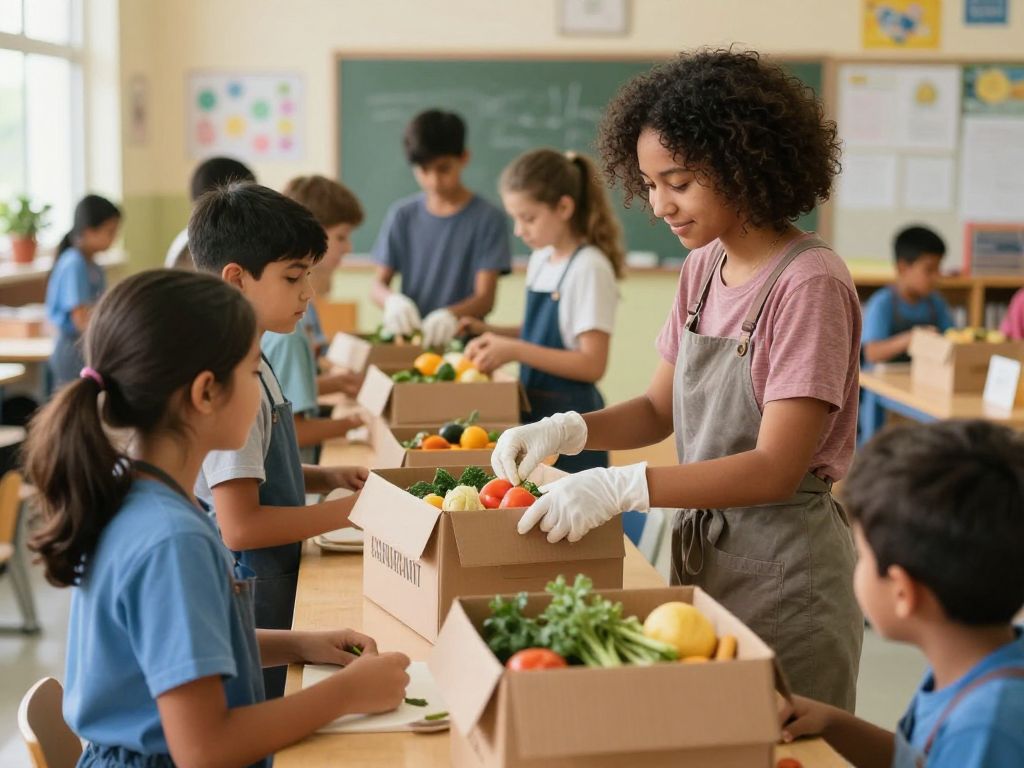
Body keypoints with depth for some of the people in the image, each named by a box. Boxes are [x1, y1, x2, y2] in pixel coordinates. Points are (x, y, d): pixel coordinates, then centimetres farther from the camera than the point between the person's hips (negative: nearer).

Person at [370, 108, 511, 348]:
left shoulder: (488, 218, -1)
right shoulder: (402, 216, 10)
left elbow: (485, 298, -6)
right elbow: (379, 283, 10)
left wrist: (451, 315, -27)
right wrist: (392, 301, -14)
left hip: (461, 339, -3)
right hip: (409, 339, 3)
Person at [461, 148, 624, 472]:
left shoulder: (590, 269, -16)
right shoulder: (541, 259, 8)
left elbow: (592, 365, -21)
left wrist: (516, 350, -25)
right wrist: (492, 333, 6)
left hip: (569, 414, -8)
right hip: (535, 409, 8)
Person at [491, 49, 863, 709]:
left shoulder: (809, 283, -19)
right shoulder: (704, 266, 5)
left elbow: (776, 468, -23)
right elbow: (658, 409, 10)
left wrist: (622, 487, -31)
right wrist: (563, 431, -8)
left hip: (782, 572, -7)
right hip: (702, 549, 7)